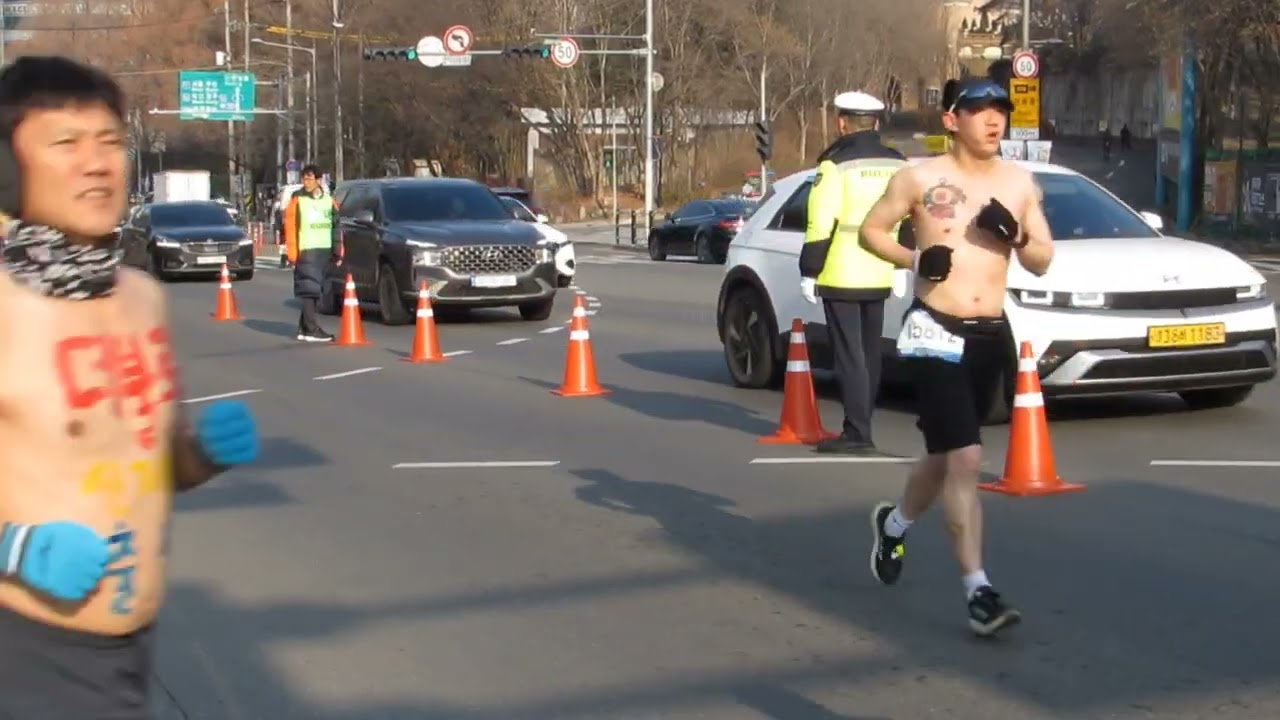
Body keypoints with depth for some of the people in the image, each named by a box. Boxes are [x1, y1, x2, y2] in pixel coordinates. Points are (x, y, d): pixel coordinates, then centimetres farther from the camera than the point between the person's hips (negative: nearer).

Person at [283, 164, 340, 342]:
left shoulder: (329, 200, 11)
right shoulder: (297, 200, -2)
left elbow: (336, 227, 15)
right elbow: (290, 228, -5)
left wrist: (338, 251, 10)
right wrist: (292, 254, -12)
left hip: (325, 251, 5)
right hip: (306, 251, -5)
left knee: (316, 290, 8)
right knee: (309, 289, -10)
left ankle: (304, 328, 15)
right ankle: (312, 329, -12)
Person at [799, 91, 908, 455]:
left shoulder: (837, 165, -12)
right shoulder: (897, 165, 9)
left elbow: (821, 225, -16)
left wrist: (809, 272, -10)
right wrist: (899, 266, 20)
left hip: (841, 276, -7)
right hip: (879, 277, 7)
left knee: (850, 356, -6)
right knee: (869, 354, 15)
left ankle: (857, 434, -9)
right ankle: (859, 428, 22)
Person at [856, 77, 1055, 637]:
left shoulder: (1019, 183, 8)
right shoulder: (921, 178, -4)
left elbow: (1043, 261, 11)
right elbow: (872, 229, 5)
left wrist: (1016, 236, -10)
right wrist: (914, 258, -12)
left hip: (991, 335, 5)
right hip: (935, 333, -5)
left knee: (944, 457, 18)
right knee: (965, 459, -15)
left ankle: (894, 524, 47)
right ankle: (979, 592, -13)